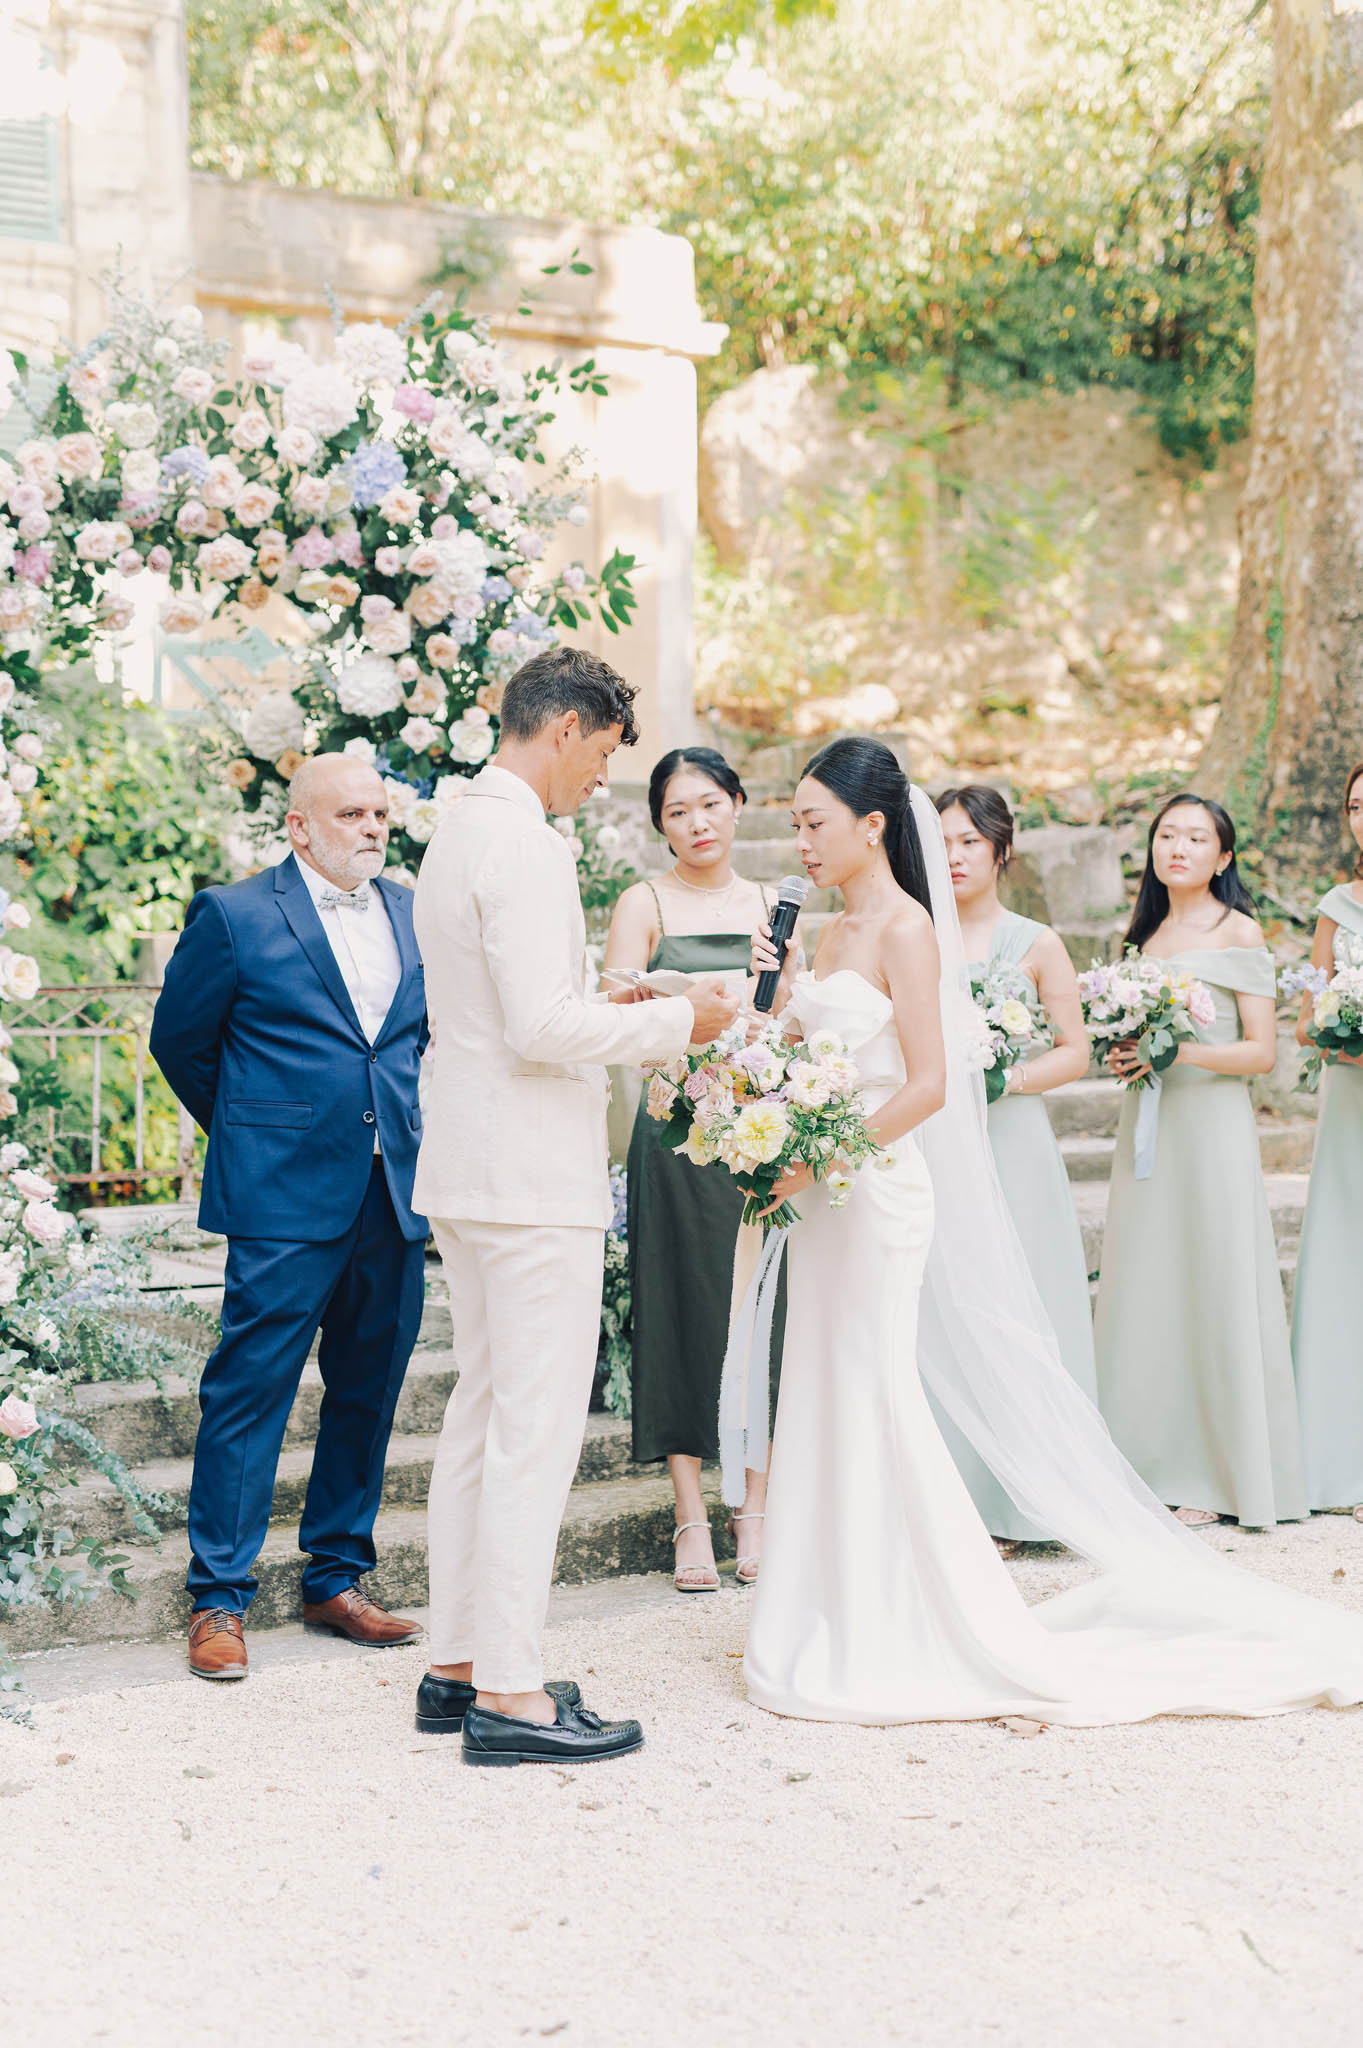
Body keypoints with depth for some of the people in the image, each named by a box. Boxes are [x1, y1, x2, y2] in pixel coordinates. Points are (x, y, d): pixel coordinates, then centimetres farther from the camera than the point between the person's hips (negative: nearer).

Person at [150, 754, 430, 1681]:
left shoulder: (415, 915, 11)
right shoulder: (235, 916, -3)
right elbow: (179, 1038, 6)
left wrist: (399, 1120, 14)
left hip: (398, 1197, 5)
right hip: (287, 1199, -5)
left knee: (368, 1395, 10)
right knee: (249, 1393, -3)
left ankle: (337, 1581, 22)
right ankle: (219, 1601, 5)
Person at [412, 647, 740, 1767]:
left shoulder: (458, 834, 15)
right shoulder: (526, 846, -16)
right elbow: (541, 1029, -23)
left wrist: (604, 1012, 17)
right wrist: (675, 1023, -11)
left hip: (466, 1171, 10)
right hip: (533, 1176, -10)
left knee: (481, 1414, 15)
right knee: (535, 1432, -6)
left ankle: (458, 1663, 21)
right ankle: (509, 1694, -2)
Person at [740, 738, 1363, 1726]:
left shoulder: (905, 927, -11)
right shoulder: (835, 931, 14)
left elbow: (927, 1085, -16)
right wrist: (779, 995, 4)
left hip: (879, 1190, -9)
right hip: (828, 1192, 9)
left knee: (873, 1400, -6)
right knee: (828, 1403, 9)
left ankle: (901, 1636, 3)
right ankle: (856, 1631, 17)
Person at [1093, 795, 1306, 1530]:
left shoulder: (1238, 932, -4)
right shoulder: (1147, 931, 14)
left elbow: (1261, 1051, -8)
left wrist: (1179, 1052, -19)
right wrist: (1124, 1054, 3)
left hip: (1211, 1127, -6)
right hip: (1146, 1125, 6)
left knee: (1211, 1289, -3)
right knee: (1143, 1288, 4)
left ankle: (1215, 1476, 5)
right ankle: (1150, 1463, 12)